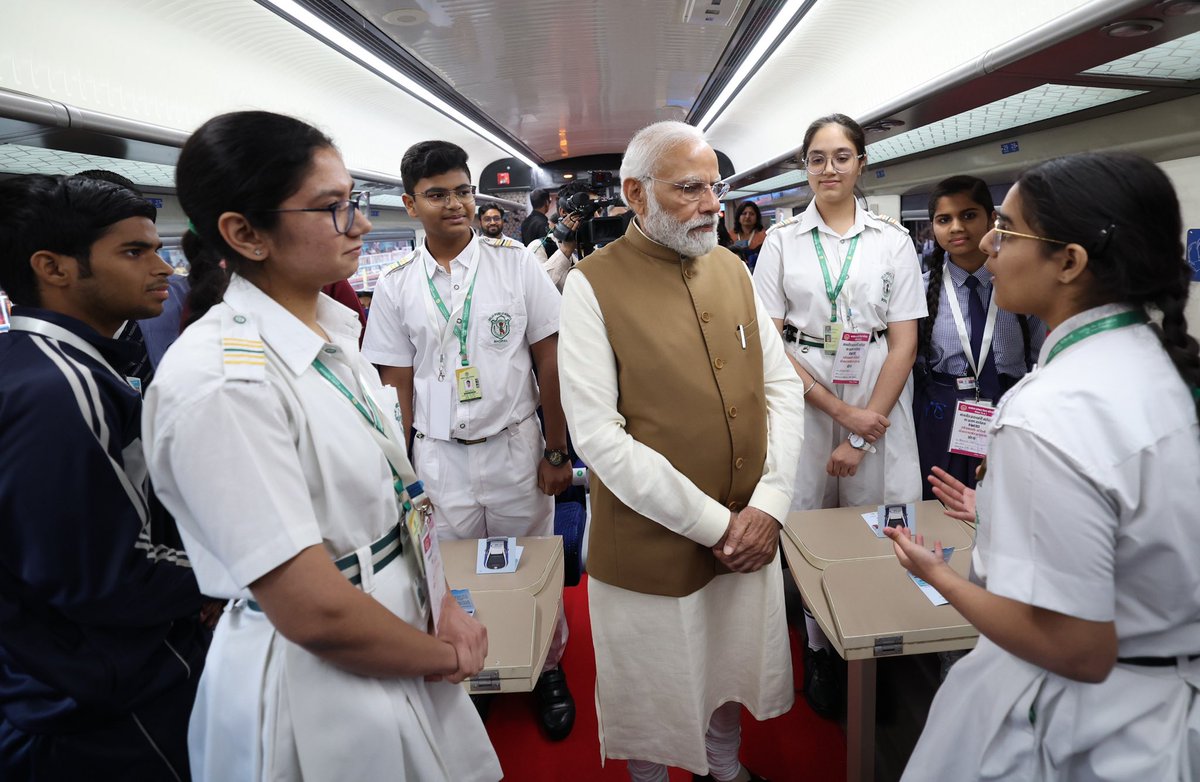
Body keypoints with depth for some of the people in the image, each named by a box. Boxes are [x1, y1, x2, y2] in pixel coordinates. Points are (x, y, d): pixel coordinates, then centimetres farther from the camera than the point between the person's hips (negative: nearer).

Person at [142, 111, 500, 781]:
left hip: (402, 645, 8)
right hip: (318, 687, -7)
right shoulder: (220, 382, -26)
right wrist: (446, 656, -10)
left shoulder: (334, 330, 0)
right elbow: (314, 612, -26)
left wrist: (446, 608, -4)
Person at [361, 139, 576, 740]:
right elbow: (397, 385, 5)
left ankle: (548, 668, 34)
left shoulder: (514, 261, -3)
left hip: (515, 446, -1)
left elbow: (550, 361, -2)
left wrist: (556, 452, -3)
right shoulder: (397, 285, 1)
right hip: (439, 457, 1)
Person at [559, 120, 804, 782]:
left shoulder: (733, 269, 4)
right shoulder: (593, 284, -13)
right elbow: (597, 434, -19)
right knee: (652, 702, 17)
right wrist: (715, 525, -17)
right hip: (651, 548, -5)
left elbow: (782, 386, 5)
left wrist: (768, 504, -8)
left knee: (734, 671, 25)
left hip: (749, 535, 5)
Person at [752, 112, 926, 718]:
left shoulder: (893, 240, 4)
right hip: (802, 399, 0)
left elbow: (904, 343, -1)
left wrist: (862, 433, -10)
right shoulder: (782, 239, 4)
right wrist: (839, 410, -11)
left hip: (878, 403, 0)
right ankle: (818, 649, 24)